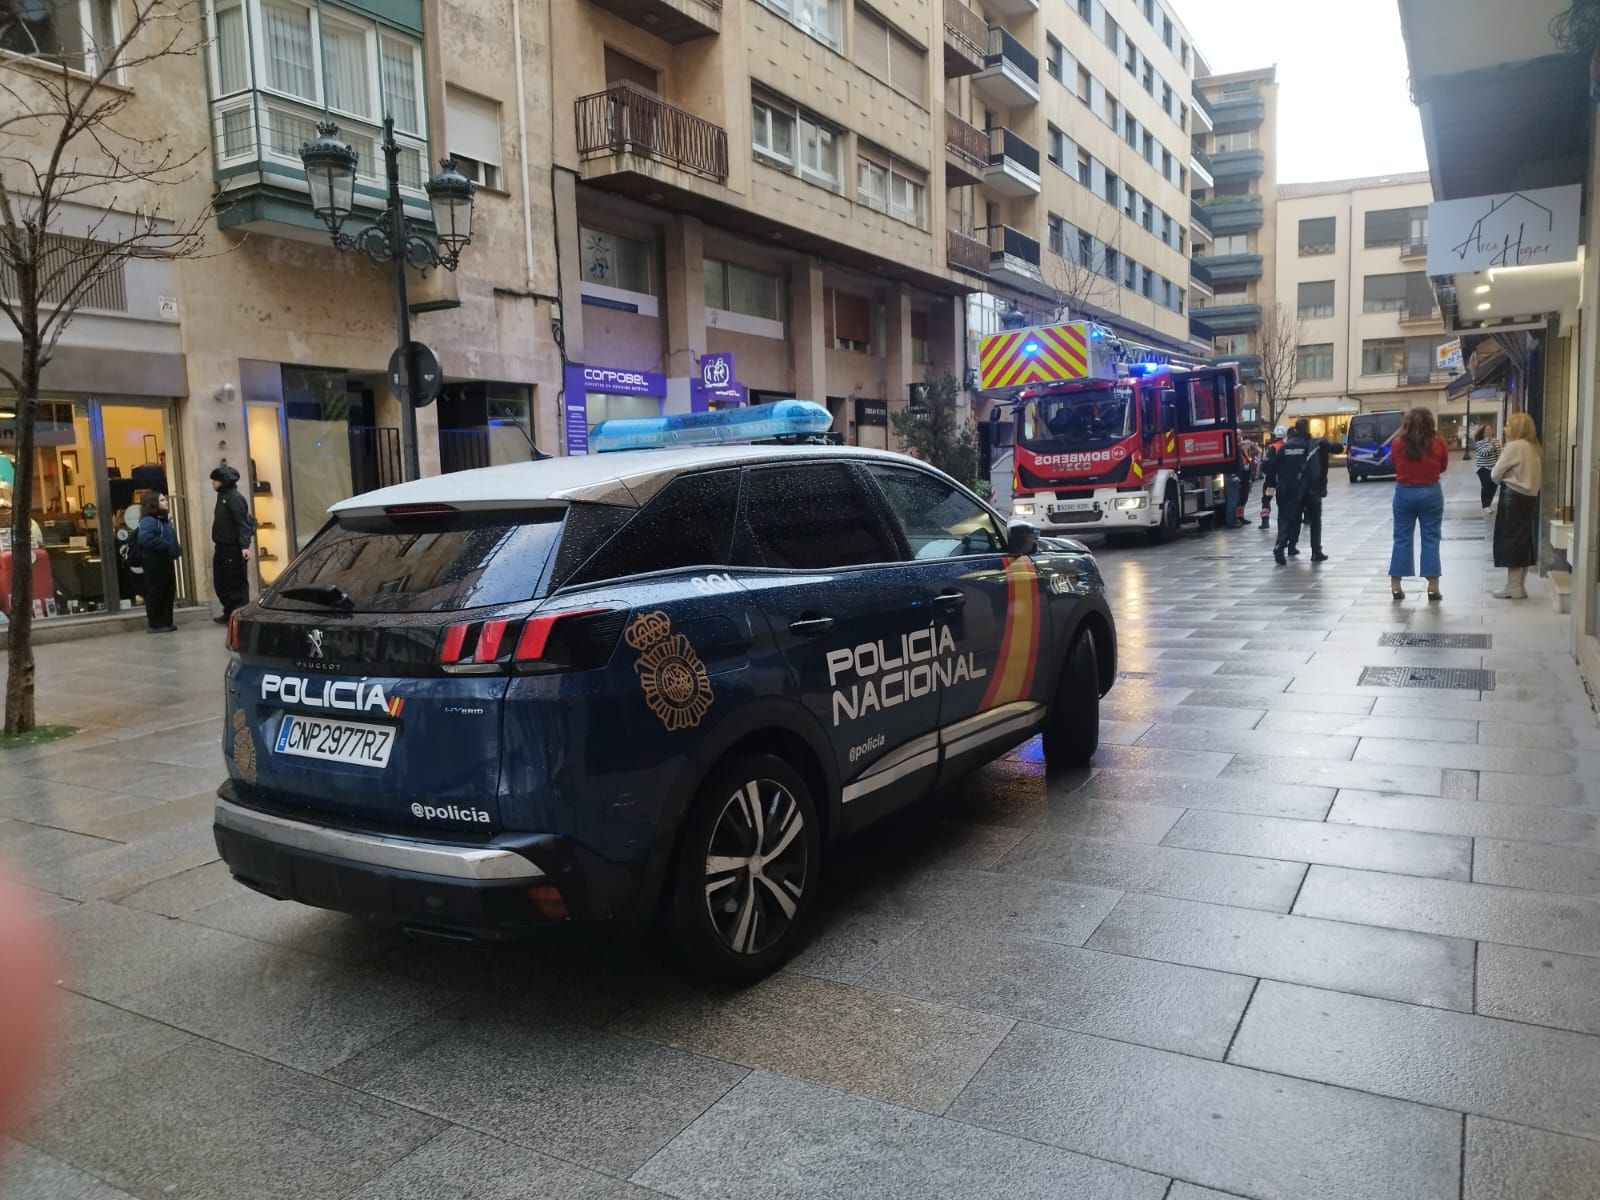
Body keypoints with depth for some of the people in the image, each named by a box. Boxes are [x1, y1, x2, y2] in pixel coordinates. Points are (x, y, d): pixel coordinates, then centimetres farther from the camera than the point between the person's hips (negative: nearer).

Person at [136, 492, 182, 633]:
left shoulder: (164, 519, 15)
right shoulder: (148, 520, -16)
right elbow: (145, 539, -33)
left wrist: (176, 550, 4)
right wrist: (167, 546, -28)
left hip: (165, 562, 10)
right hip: (154, 564, -10)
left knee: (168, 593, 13)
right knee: (155, 594, -1)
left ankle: (165, 622, 21)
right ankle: (155, 624, 6)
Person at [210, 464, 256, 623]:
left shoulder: (234, 497, -13)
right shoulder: (222, 496, 16)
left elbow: (243, 523, -21)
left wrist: (244, 546, -29)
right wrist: (218, 544, 18)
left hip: (233, 548, -10)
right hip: (222, 547, 10)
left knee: (236, 583, -6)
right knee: (220, 581, 14)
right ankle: (229, 613, 23)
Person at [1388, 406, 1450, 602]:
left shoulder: (1397, 443, -6)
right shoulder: (1438, 443, -7)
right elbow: (1443, 467, 7)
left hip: (1404, 492, 1)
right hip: (1431, 492, -1)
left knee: (1402, 538, 8)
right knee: (1431, 539, 5)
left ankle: (1395, 586, 8)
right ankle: (1433, 587, 4)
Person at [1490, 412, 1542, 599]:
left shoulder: (1514, 446, -12)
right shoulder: (1533, 447, 13)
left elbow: (1495, 474, -11)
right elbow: (1539, 478, 17)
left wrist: (1503, 478, 9)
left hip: (1514, 497, -8)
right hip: (1530, 498, 9)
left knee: (1511, 541, -3)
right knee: (1524, 541, 11)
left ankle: (1513, 587, -2)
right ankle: (1520, 586, 16)